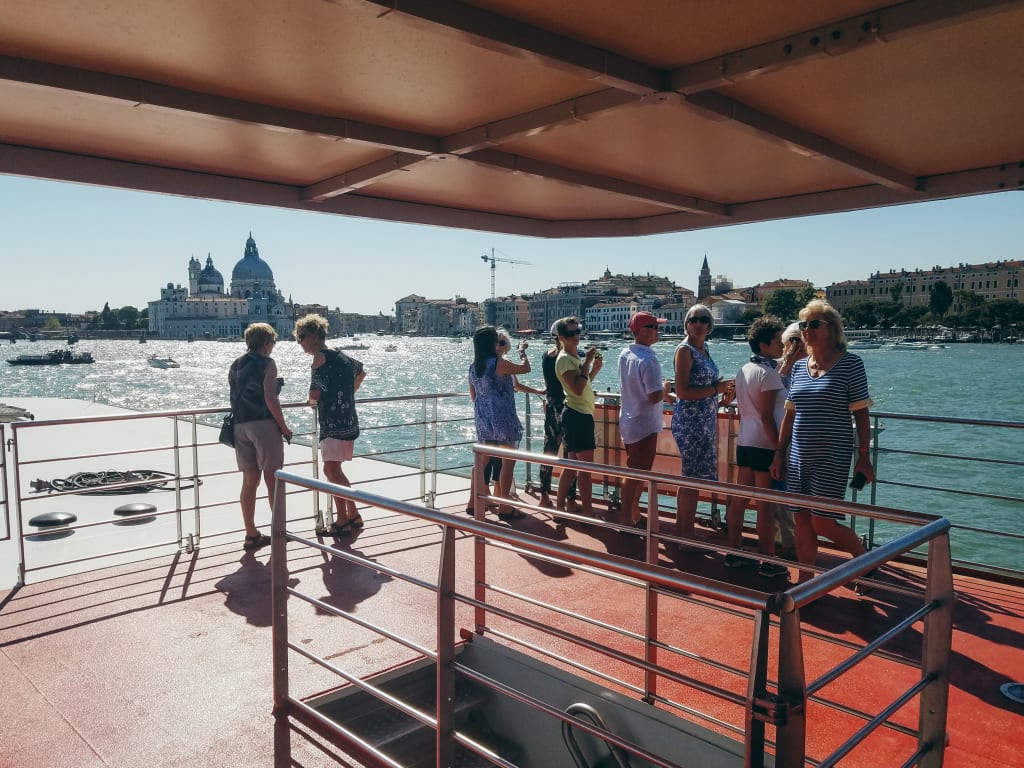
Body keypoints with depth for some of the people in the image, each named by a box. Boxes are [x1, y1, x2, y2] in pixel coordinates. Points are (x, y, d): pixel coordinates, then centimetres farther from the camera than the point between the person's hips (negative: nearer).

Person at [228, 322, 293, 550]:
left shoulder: (235, 366, 16)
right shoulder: (267, 363, -5)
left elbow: (235, 398, 19)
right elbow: (270, 399, -13)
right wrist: (284, 427, -6)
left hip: (240, 426, 6)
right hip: (264, 424, -6)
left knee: (249, 481, 9)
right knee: (272, 479, 1)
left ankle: (251, 535, 13)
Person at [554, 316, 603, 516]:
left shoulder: (575, 357, 15)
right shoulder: (564, 359, -14)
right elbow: (577, 389, -25)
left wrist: (595, 369, 9)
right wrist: (587, 363, -23)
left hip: (581, 415, 10)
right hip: (578, 415, -10)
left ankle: (559, 506, 20)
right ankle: (588, 511, -2)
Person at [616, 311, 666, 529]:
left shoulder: (624, 354, 4)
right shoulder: (648, 360, -23)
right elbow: (655, 397, -27)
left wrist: (661, 393, 14)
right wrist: (664, 389, -7)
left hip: (628, 422, 9)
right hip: (644, 425, -9)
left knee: (634, 473, 19)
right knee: (635, 476, 1)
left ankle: (634, 516, 31)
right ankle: (627, 521, 10)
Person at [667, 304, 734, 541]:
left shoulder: (704, 348, 12)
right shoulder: (685, 350, -12)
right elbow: (681, 391, -19)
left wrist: (722, 393, 3)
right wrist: (716, 389, -16)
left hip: (705, 421, 9)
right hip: (690, 422, -9)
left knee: (691, 477, 15)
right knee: (691, 478, -2)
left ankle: (681, 529, 26)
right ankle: (685, 536, 8)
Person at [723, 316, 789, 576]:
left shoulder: (744, 370, 12)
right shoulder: (768, 373, -14)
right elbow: (767, 417, -18)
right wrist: (779, 449, -16)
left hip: (744, 442, 9)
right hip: (765, 445, -9)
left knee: (738, 499, 12)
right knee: (766, 506, -1)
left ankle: (734, 552, 21)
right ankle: (769, 562, 7)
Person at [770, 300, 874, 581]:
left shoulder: (850, 363, -5)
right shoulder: (799, 367, 9)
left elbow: (861, 412, -6)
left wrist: (863, 456, -9)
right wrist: (779, 453, 12)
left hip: (832, 457, -5)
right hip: (799, 456, 6)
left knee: (822, 522, -6)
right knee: (801, 521, 8)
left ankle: (864, 558, 22)